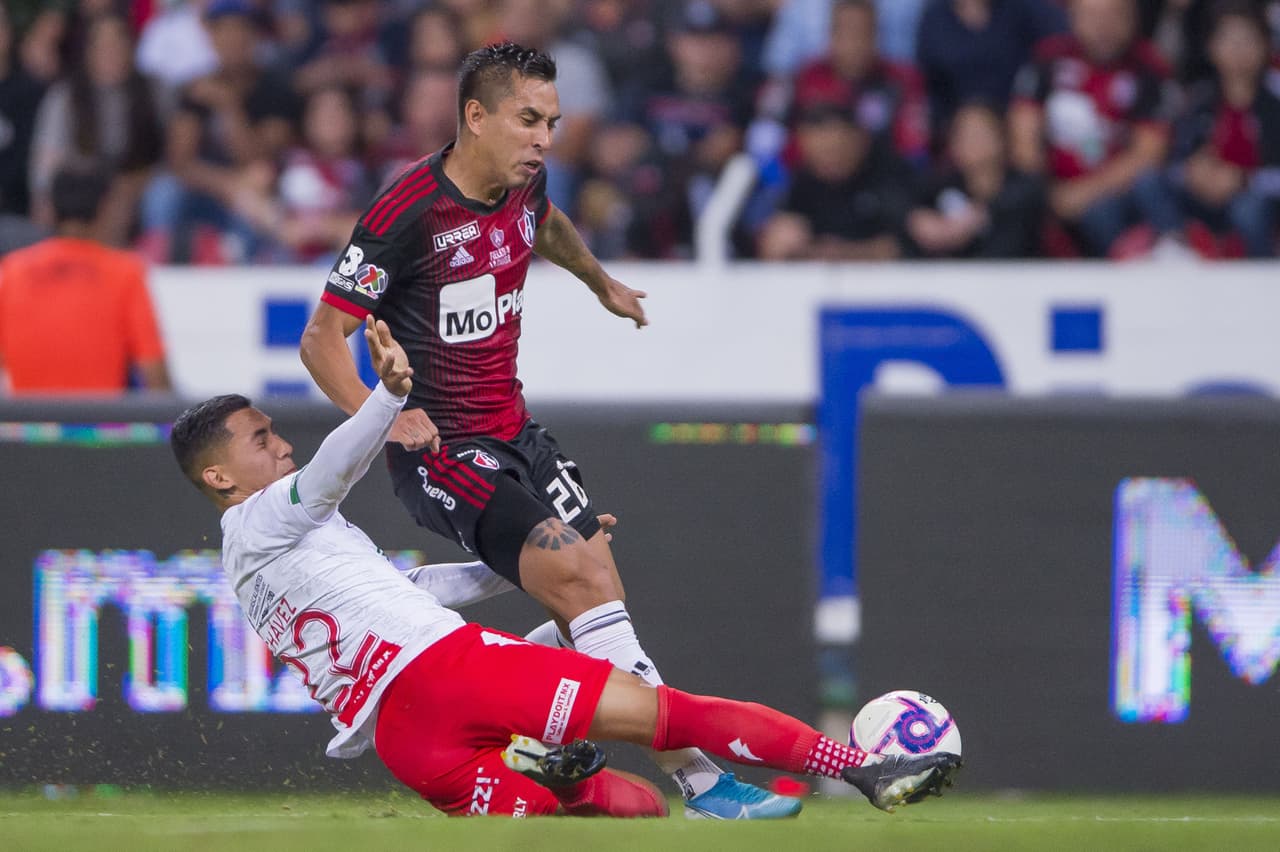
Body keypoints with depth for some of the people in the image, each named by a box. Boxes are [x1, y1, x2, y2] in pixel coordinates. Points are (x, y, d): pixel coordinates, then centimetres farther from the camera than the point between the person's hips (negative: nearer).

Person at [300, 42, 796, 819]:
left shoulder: (523, 185, 4)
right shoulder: (408, 214, -19)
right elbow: (323, 337, -17)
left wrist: (601, 282, 47)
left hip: (514, 432, 9)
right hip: (441, 449, -9)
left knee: (594, 602, -1)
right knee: (580, 577, -21)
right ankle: (698, 776, -24)